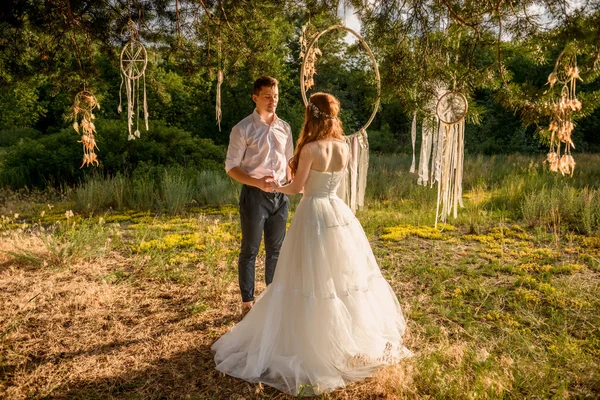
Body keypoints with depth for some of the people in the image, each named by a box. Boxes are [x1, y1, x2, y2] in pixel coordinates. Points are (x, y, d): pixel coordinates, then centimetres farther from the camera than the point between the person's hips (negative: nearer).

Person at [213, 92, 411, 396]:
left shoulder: (310, 148, -15)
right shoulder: (343, 149, 3)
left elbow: (297, 188, -9)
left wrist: (274, 187, 11)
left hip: (313, 214, -6)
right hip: (338, 212, 6)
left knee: (314, 279, 4)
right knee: (342, 275, 17)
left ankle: (315, 343, 17)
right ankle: (354, 337, 30)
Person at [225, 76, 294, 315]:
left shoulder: (284, 128, 9)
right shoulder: (243, 129, -6)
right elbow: (231, 167, -8)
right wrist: (258, 182, -21)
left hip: (280, 195, 5)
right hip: (255, 195, -5)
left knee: (276, 250, 13)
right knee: (250, 251, 5)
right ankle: (247, 303, 19)